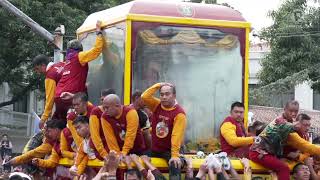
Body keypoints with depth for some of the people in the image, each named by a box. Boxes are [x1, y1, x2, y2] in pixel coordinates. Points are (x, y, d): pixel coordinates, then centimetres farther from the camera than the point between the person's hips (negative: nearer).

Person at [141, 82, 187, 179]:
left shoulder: (179, 113, -16)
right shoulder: (157, 105, 2)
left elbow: (177, 135, -23)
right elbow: (145, 97, -12)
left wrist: (175, 155, -29)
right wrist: (158, 85, -9)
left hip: (169, 150, -7)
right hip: (154, 149, 7)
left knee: (175, 165, -31)